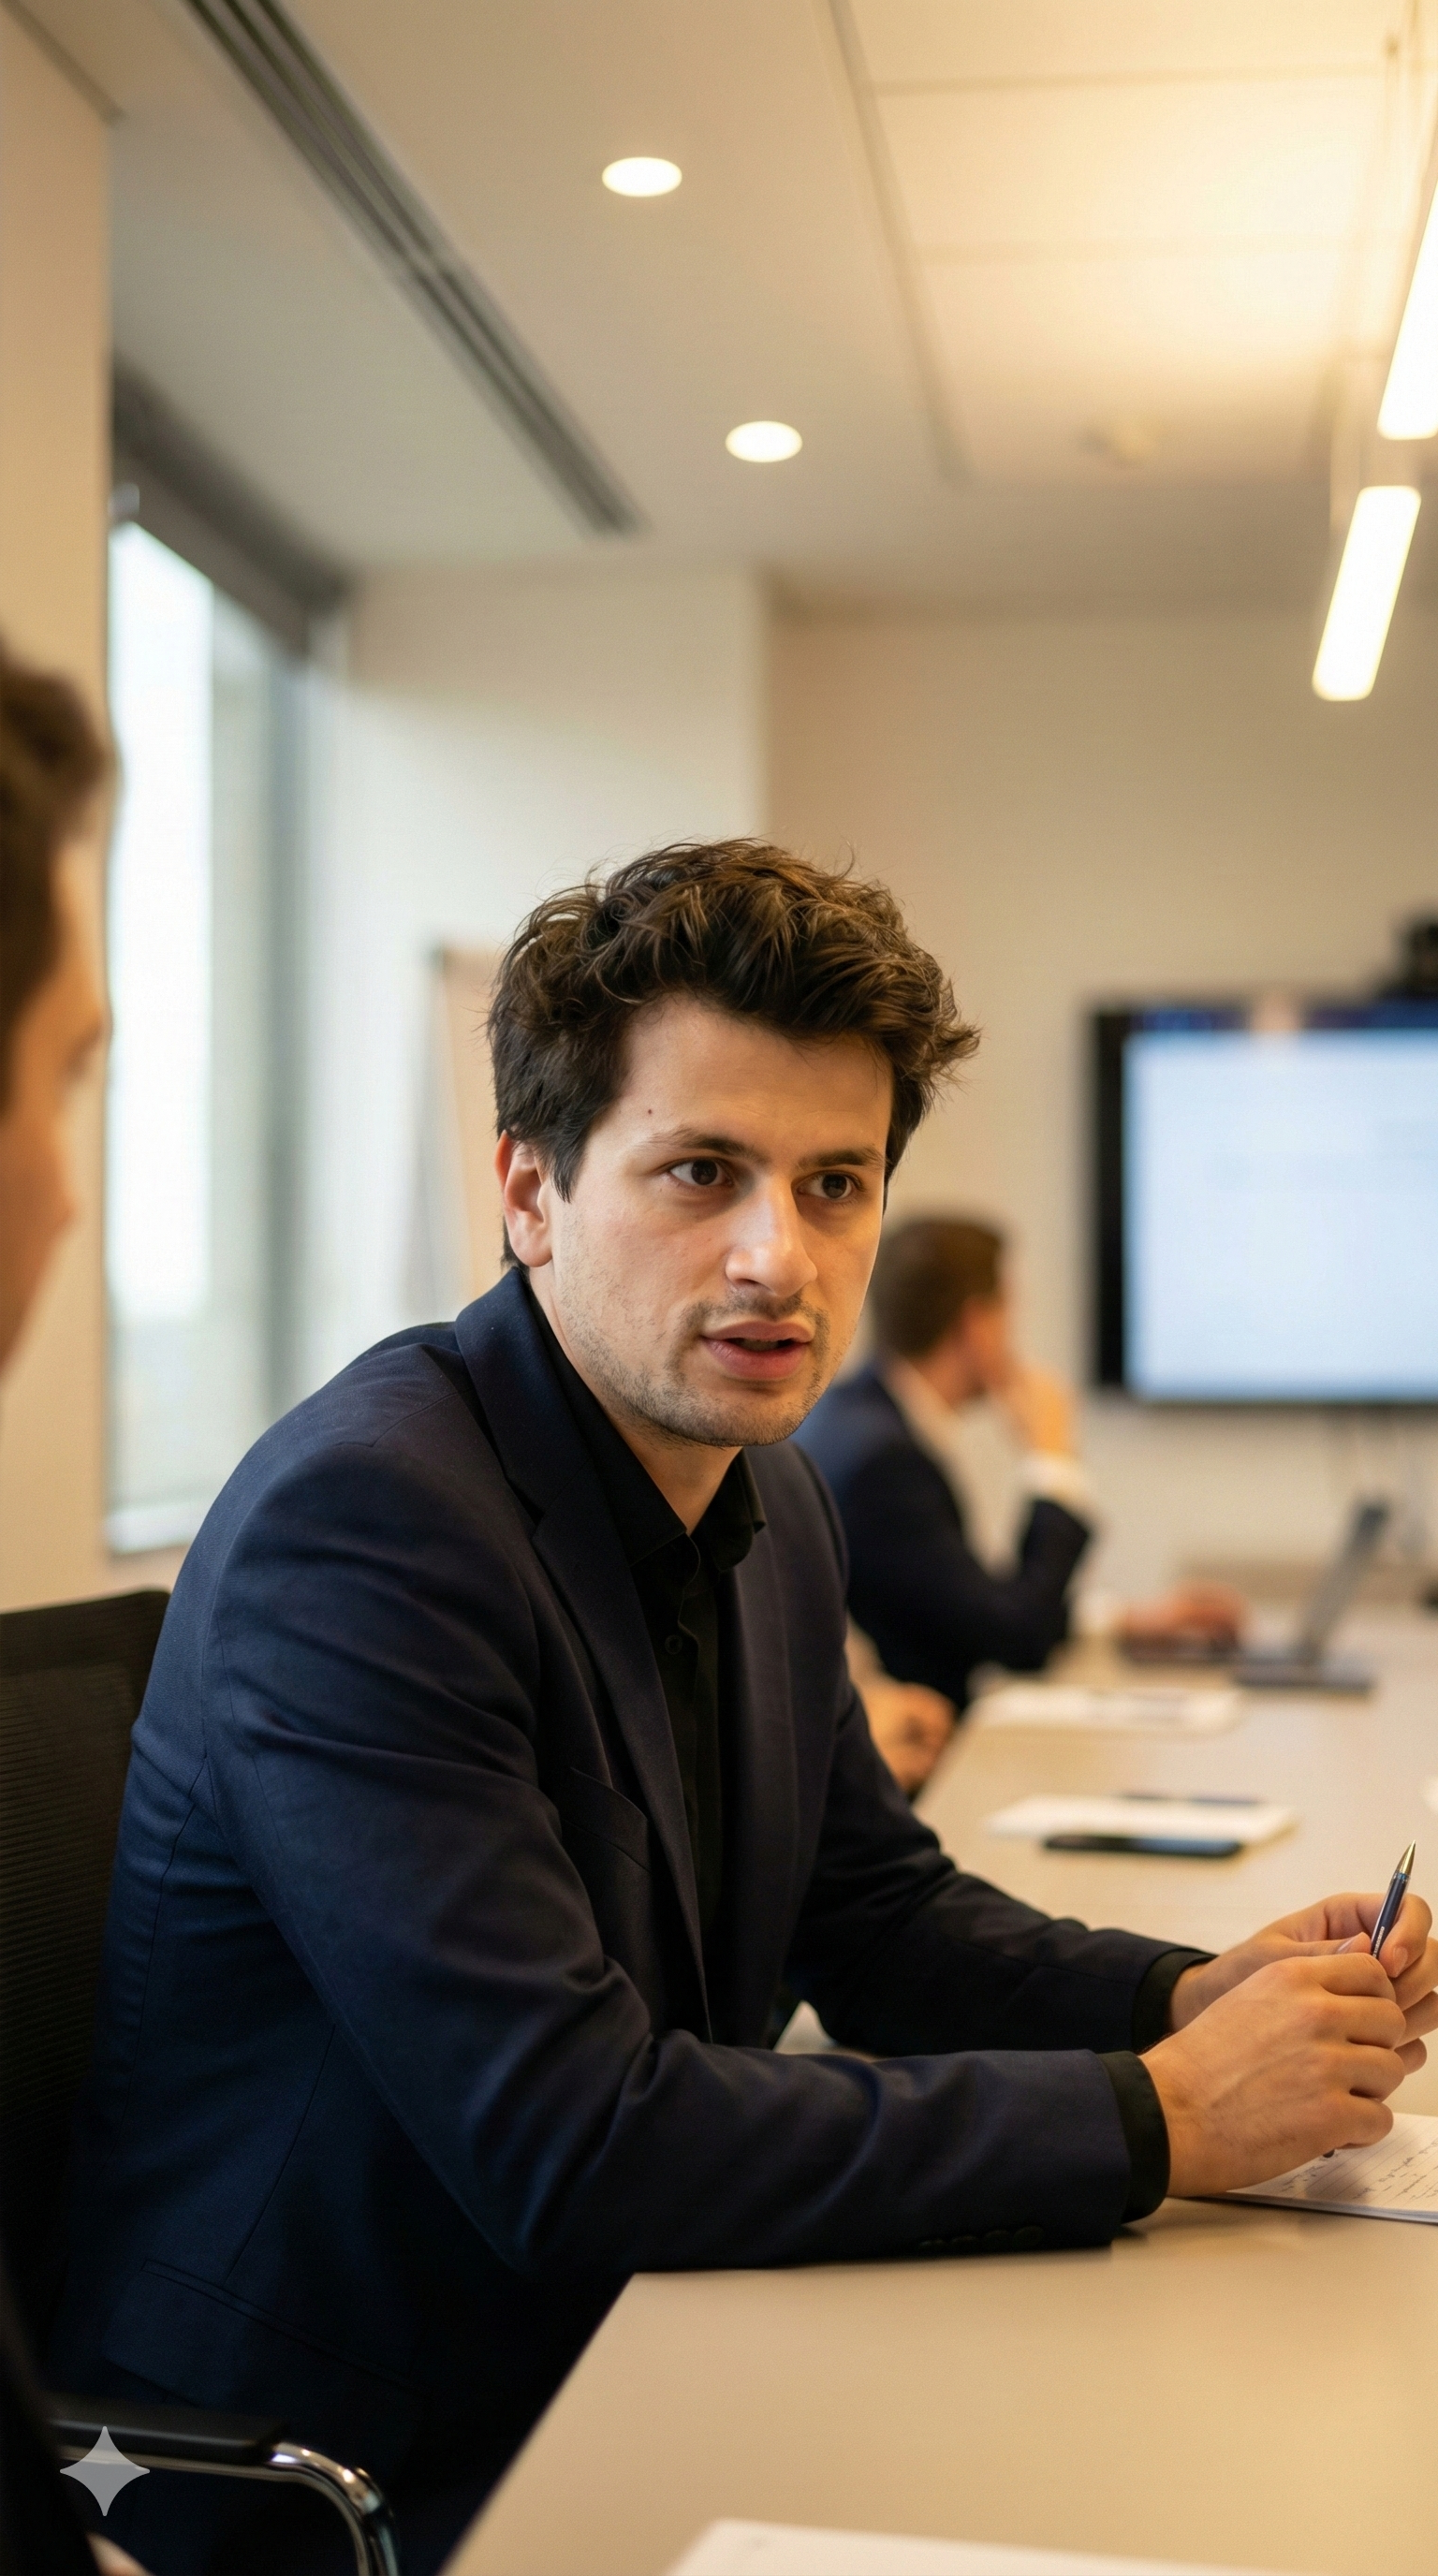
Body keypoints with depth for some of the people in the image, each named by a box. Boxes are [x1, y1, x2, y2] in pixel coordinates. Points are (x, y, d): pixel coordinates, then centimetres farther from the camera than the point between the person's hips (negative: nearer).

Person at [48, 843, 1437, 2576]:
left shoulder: (769, 1501, 3)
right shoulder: (359, 1523, -25)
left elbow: (878, 1920, 13)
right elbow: (570, 2142, -28)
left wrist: (1196, 1997, -5)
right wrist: (1156, 2120, -23)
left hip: (620, 2350, 8)